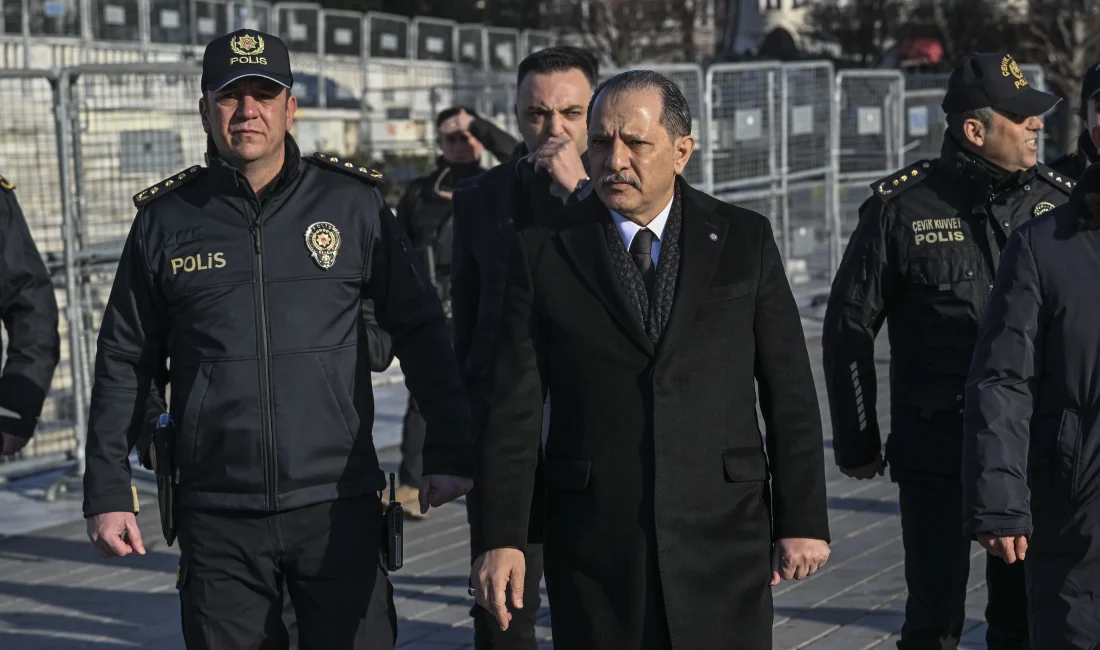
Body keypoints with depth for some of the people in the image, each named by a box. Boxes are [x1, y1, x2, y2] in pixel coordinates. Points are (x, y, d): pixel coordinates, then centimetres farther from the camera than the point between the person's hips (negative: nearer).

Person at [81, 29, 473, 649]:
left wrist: (451, 452, 1)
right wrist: (108, 492, 6)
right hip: (217, 520, 1)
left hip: (339, 507, -1)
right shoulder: (166, 220, 5)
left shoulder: (354, 203, 2)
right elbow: (124, 364, 9)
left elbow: (421, 330, 6)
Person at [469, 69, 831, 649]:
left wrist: (802, 520, 2)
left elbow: (790, 393, 5)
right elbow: (513, 408, 0)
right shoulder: (543, 252, 3)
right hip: (594, 550, 0)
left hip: (724, 540, 1)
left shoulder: (745, 241, 5)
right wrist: (501, 538, -6)